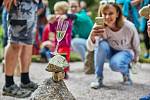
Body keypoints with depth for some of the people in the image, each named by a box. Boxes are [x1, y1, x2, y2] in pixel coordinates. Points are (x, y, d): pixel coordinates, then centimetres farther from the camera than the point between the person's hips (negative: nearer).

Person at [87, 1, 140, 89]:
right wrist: (92, 36, -60)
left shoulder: (129, 27, -28)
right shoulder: (99, 26, -27)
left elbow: (136, 45, -9)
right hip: (110, 51, 2)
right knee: (101, 44, -31)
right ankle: (98, 78, -16)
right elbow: (90, 48, -38)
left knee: (115, 64, -34)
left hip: (125, 52, -2)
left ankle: (126, 72, 4)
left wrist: (135, 60, 6)